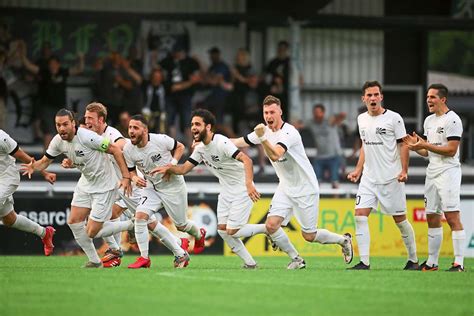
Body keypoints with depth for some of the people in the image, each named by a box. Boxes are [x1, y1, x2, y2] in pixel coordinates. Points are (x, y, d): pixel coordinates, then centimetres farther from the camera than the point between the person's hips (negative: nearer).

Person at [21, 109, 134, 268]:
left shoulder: (87, 137, -29)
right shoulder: (58, 141, -7)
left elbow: (115, 150, -23)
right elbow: (46, 160, 5)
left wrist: (126, 177, -25)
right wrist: (33, 167, -19)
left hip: (104, 186, -8)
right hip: (86, 183, 8)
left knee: (92, 232, -7)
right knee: (74, 222, 4)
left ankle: (131, 224, 16)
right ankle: (95, 261, 20)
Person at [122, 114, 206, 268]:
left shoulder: (160, 140, -24)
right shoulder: (128, 149, -14)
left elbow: (180, 147, -4)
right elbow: (131, 170, 2)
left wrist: (173, 163, -20)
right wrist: (135, 178, -21)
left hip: (173, 185, -3)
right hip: (151, 187, 3)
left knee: (181, 224, 11)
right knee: (140, 215, -20)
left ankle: (199, 235, 48)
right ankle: (144, 258, -13)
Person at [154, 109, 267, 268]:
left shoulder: (222, 143, -24)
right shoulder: (200, 148, 3)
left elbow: (246, 160, -34)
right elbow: (184, 168, 8)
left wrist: (249, 184, -47)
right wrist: (169, 168, -12)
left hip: (242, 188, -8)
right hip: (226, 190, 8)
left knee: (232, 231, -11)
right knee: (222, 230, 1)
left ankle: (267, 228, 10)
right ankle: (249, 263, 10)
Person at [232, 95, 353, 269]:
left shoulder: (289, 133, -23)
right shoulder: (264, 131, 1)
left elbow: (275, 155, -37)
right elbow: (240, 142, 11)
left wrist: (262, 137, -49)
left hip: (305, 189, -7)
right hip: (285, 188, 7)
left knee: (309, 236, -2)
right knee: (271, 225, -12)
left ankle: (344, 240, 25)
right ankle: (296, 259, 6)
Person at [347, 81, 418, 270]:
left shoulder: (394, 118, -6)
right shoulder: (361, 119, 10)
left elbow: (403, 144, -5)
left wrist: (404, 171, -14)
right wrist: (358, 170, 16)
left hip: (391, 178, -5)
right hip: (369, 178, 5)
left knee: (400, 219, 2)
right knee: (360, 216, -10)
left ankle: (413, 260, 17)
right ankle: (364, 262, -10)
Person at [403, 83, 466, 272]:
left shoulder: (452, 120, -10)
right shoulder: (429, 121, 16)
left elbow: (451, 150, -16)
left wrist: (425, 145, -17)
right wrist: (416, 146, -1)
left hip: (448, 171, -9)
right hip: (432, 172, 9)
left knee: (452, 217, -13)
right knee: (432, 218, 10)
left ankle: (459, 262, -13)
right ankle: (432, 262, 16)